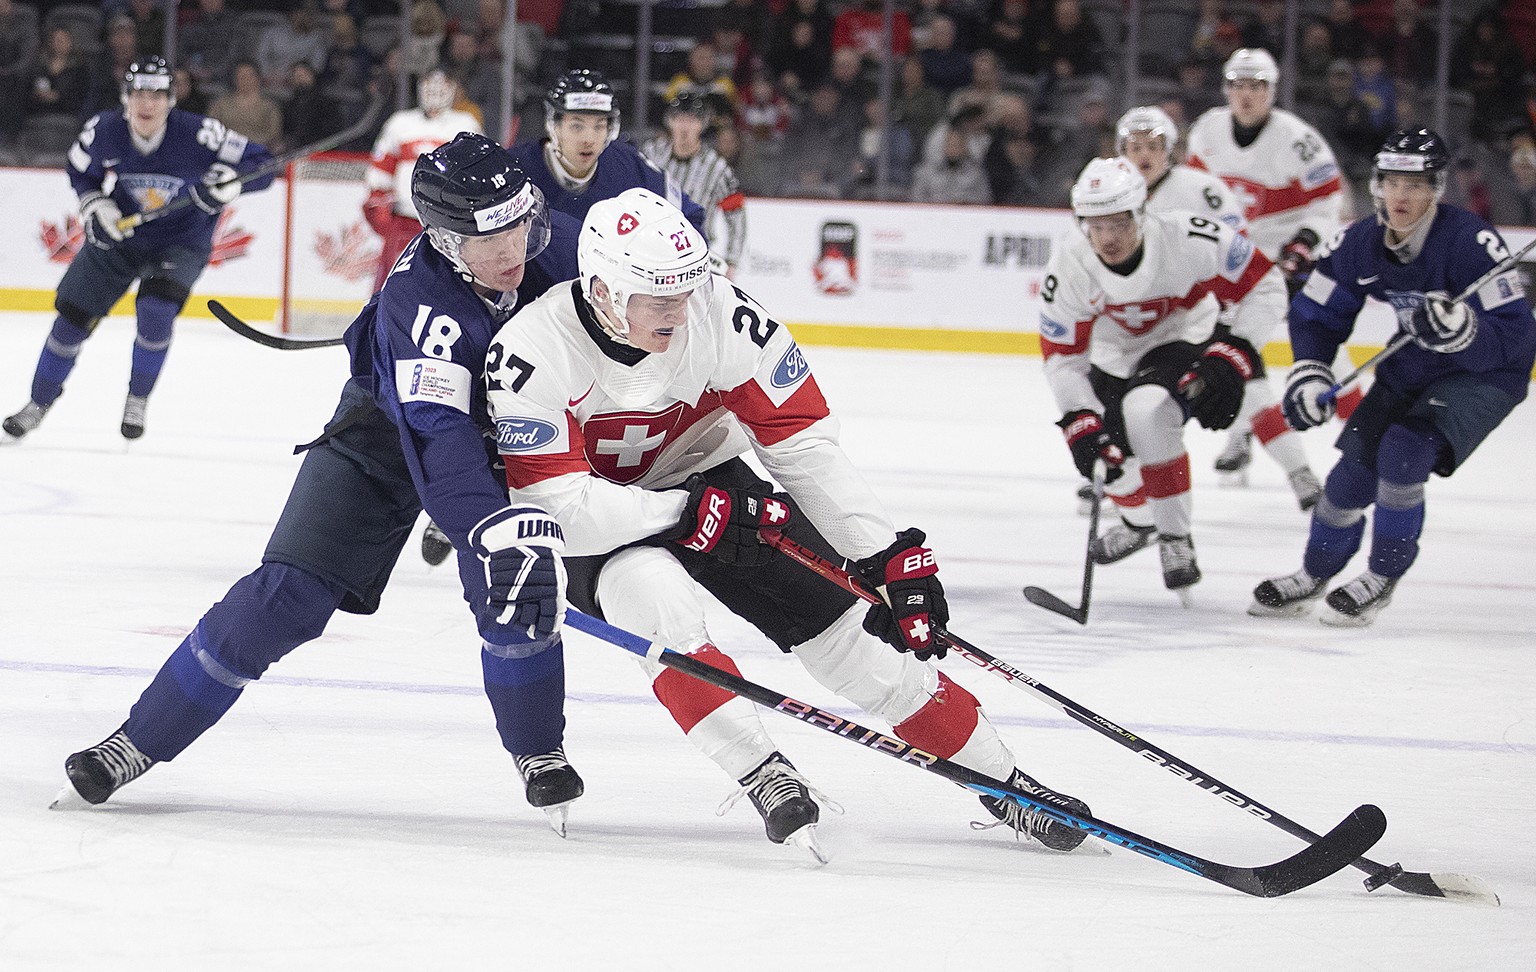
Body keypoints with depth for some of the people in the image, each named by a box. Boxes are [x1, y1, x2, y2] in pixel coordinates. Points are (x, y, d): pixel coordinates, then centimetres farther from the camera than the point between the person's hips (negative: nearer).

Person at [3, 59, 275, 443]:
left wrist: (230, 181, -39)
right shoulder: (102, 132, -17)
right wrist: (95, 204, -12)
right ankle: (40, 402, 24)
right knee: (73, 316, 2)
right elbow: (80, 171, 6)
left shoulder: (198, 134, -26)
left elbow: (260, 164, -20)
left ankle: (137, 400, -1)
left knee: (156, 310, -26)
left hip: (181, 239, -3)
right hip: (118, 234, 3)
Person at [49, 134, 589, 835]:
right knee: (287, 593, -11)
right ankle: (139, 741, -3)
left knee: (518, 590, -19)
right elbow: (436, 441, -49)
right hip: (387, 428, -3)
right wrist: (492, 526, -62)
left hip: (506, 428, 3)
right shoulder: (418, 300, -38)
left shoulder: (551, 245, -24)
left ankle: (538, 755, 4)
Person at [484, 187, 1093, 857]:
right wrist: (693, 512, -34)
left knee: (839, 626, -4)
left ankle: (1001, 781, 7)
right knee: (655, 594, -35)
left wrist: (890, 558, -18)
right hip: (593, 523, -3)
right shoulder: (534, 355, -31)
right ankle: (765, 778, -29)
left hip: (704, 482, 3)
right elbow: (554, 505, -32)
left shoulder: (723, 315, -23)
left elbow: (806, 445, -16)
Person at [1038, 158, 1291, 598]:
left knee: (1146, 411, -32)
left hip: (1185, 342, -4)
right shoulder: (1068, 268, -24)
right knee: (1103, 455, 5)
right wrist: (1081, 424, -24)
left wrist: (1231, 359, -29)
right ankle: (1140, 519, 43)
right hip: (1115, 358, 4)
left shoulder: (1188, 239, -33)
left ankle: (1176, 540, -16)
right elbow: (1063, 358, -14)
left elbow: (1264, 288, -22)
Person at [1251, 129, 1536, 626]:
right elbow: (1317, 312, 2)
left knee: (1404, 453, -24)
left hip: (1486, 375, -6)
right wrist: (1310, 372, -14)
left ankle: (1383, 576, -4)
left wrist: (1461, 330, -48)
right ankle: (1314, 576, 27)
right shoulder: (1360, 244, -12)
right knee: (1356, 467, 2)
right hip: (1411, 369, 6)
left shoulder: (1471, 242, -30)